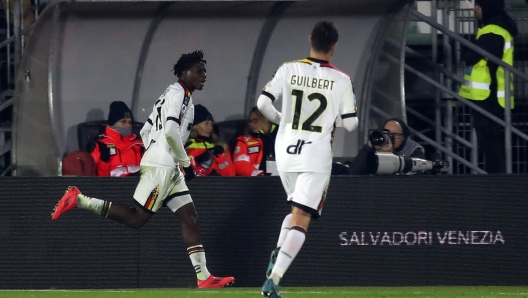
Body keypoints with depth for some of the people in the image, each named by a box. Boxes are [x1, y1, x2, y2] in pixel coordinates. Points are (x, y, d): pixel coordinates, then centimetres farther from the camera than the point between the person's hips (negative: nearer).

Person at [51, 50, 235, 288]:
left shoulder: (180, 96, 24)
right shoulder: (177, 93, -7)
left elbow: (145, 131, 26)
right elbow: (171, 131, -21)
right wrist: (185, 162, -12)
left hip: (170, 168, 10)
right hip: (160, 167, -10)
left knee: (189, 217, 4)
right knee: (137, 218, -13)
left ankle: (204, 277, 1)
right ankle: (79, 200, -11)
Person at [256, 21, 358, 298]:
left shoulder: (289, 70, -1)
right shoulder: (341, 80, -5)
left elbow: (263, 102, -7)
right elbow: (350, 123, -3)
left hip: (285, 151, 3)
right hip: (316, 156, -3)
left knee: (297, 210, 26)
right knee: (300, 220, -5)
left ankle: (277, 256, 4)